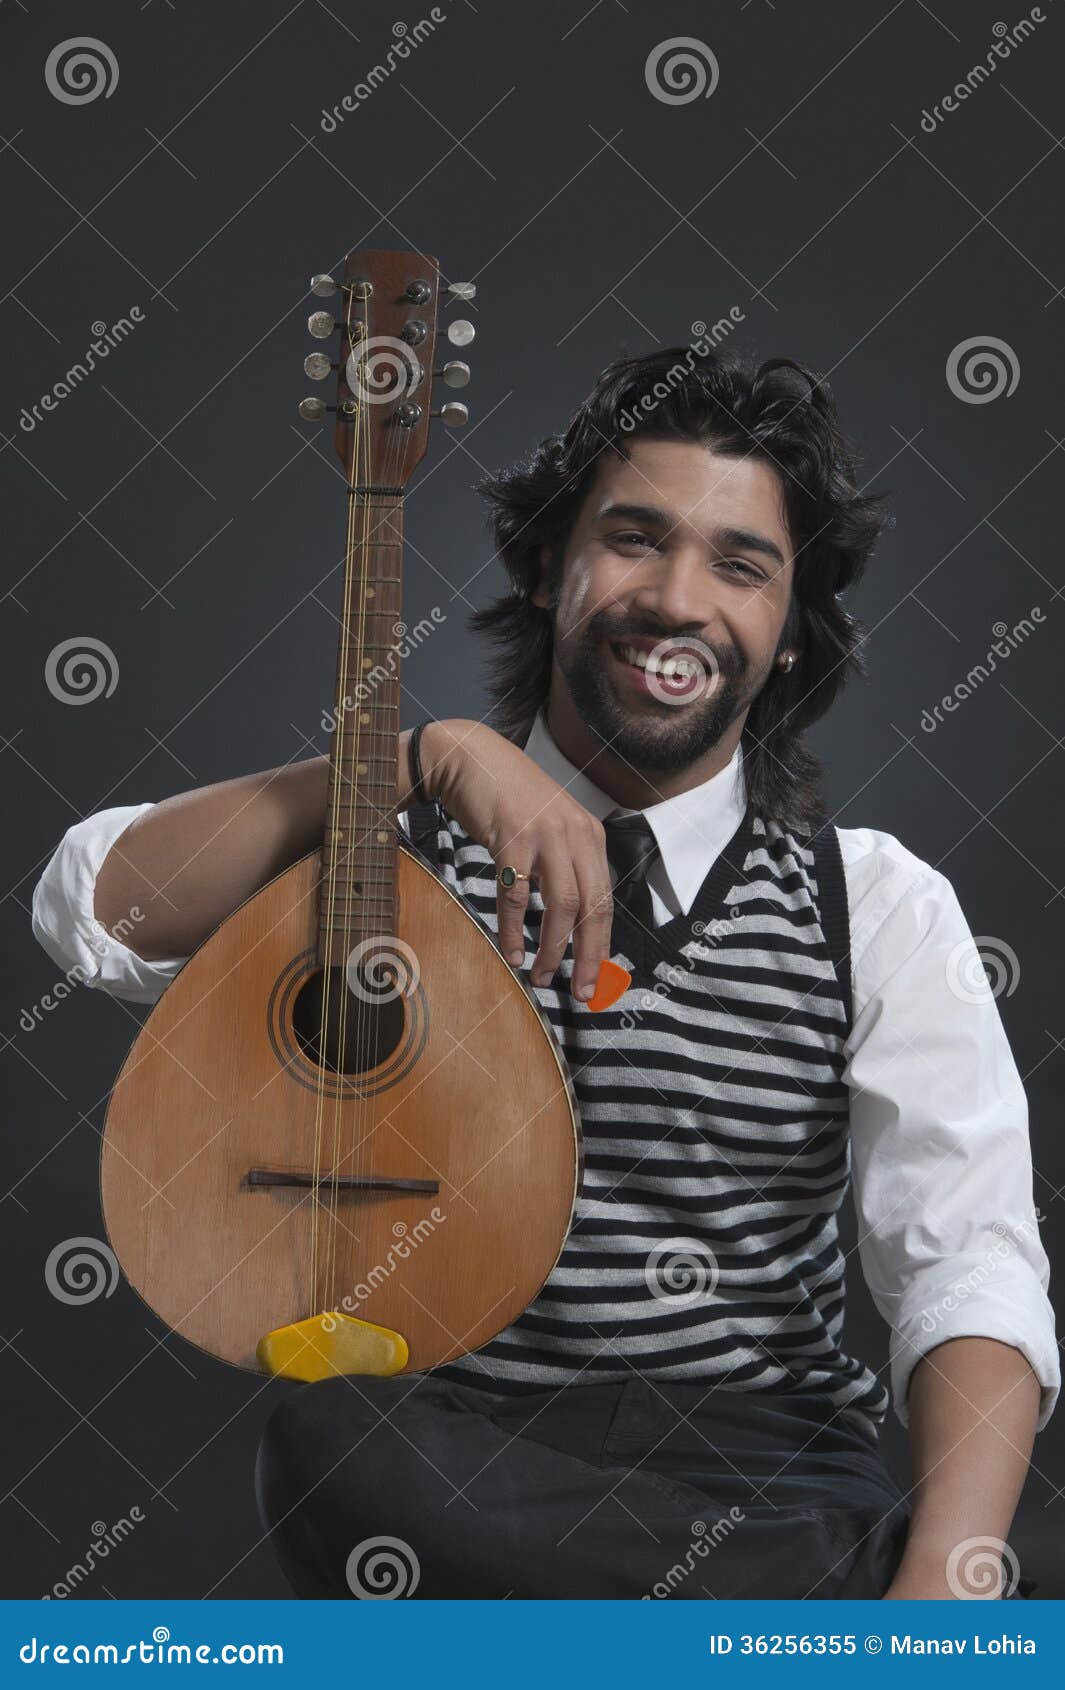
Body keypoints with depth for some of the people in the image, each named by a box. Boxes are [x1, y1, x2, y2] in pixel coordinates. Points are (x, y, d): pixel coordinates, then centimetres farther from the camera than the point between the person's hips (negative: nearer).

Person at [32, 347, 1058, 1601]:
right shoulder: (401, 851, 5)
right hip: (451, 1453, 3)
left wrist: (947, 1584, -26)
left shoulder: (877, 907, 4)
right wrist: (437, 753, -18)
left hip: (773, 1481, -2)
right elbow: (94, 911, -10)